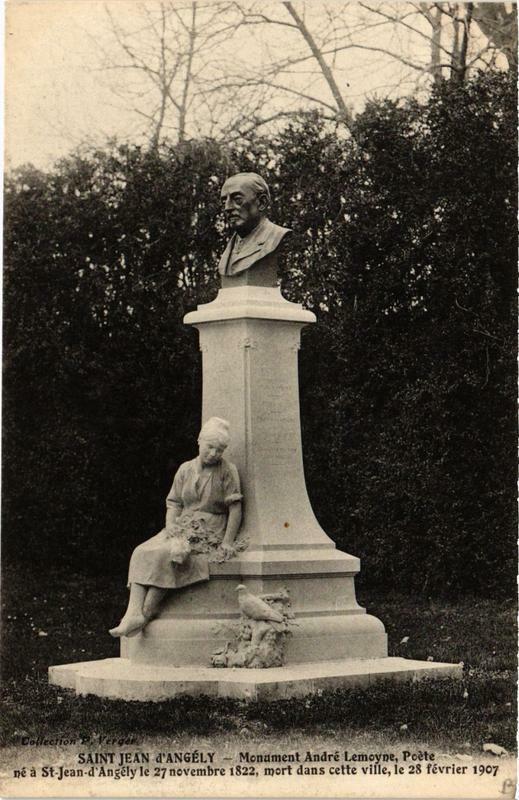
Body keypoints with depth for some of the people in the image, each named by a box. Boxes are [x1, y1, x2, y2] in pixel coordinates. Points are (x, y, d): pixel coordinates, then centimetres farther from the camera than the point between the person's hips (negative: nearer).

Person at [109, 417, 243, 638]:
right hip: (183, 528, 5)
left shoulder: (227, 471, 0)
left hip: (210, 533, -5)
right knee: (142, 553, -22)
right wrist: (171, 530, -5)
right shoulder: (185, 470, 13)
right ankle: (133, 614, -35)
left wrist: (228, 542, -10)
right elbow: (173, 504, 13)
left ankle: (145, 615, -28)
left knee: (166, 554, -31)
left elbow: (235, 508, -3)